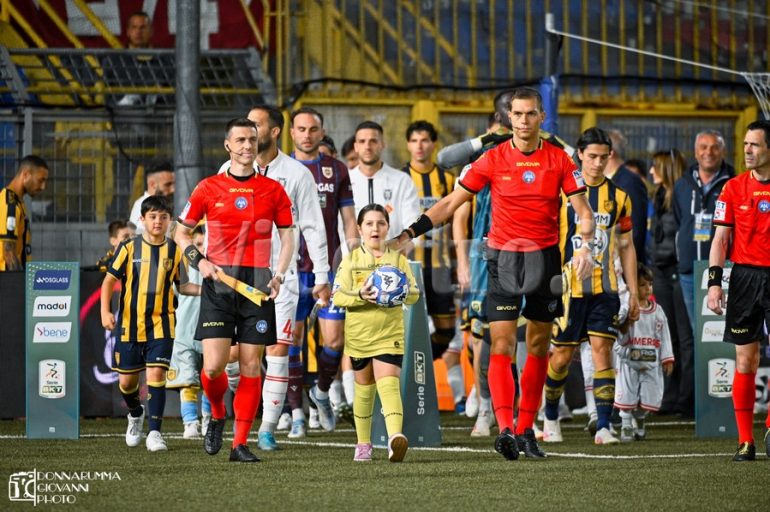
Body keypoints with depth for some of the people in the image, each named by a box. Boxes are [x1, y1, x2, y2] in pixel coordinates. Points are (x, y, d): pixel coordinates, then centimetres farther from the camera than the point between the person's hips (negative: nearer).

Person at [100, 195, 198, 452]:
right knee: (127, 381, 7)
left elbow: (180, 285, 14)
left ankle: (154, 433, -9)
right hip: (129, 325, 1)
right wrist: (105, 310, -9)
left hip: (161, 325, 0)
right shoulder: (129, 248, -1)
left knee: (156, 374, -15)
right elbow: (109, 280, 3)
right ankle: (136, 415, 39)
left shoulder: (175, 251, 3)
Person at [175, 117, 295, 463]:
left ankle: (240, 444, 4)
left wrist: (279, 274, -4)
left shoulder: (273, 189, 8)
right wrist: (198, 261, -4)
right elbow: (181, 232, 13)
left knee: (251, 365, -1)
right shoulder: (209, 188, 5)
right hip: (218, 282, -1)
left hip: (258, 285, 1)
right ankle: (217, 415, 20)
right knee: (214, 365, -11)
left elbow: (287, 236, 11)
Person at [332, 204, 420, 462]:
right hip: (359, 332, 1)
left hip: (390, 332, -1)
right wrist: (360, 295, -21)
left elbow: (414, 294, 5)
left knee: (389, 384, -18)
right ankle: (363, 444, 24)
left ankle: (395, 436, -35)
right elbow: (338, 296, -3)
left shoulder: (398, 258, 8)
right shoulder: (351, 260, 6)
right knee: (364, 388, 12)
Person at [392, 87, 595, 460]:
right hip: (504, 258, -1)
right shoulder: (493, 159, -1)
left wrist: (585, 246, -18)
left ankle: (526, 429, 18)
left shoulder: (559, 160, 1)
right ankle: (505, 428, -22)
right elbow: (450, 204, 2)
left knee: (538, 348, 8)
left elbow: (583, 210, 1)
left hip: (545, 259, 2)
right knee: (502, 347, -12)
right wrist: (408, 234, -6)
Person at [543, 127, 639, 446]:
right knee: (562, 355, 5)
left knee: (602, 348, -10)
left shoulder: (618, 196, 8)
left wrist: (633, 293, 11)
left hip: (604, 288, 2)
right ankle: (550, 418, 27)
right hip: (568, 287, -2)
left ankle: (604, 426, -12)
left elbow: (626, 246, 14)